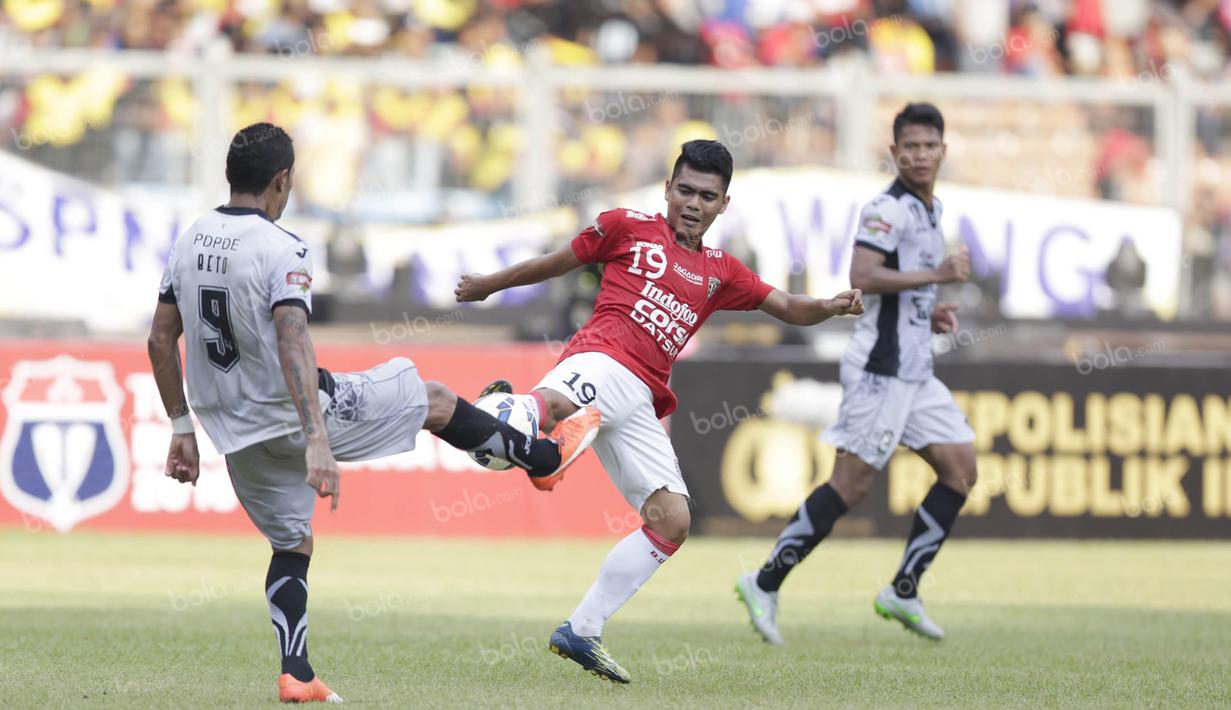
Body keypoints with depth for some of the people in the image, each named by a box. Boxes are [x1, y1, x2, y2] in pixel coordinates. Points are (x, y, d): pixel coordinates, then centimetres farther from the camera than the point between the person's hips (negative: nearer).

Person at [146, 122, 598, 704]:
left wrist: (182, 429, 15)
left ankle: (295, 676, 10)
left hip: (235, 432, 7)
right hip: (293, 413, -7)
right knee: (434, 398, 13)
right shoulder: (282, 251, -20)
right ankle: (542, 457, 29)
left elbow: (161, 339, 7)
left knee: (292, 545, 21)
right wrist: (317, 443, -36)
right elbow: (293, 345, -31)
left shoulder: (189, 242, 2)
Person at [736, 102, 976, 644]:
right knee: (852, 483, -11)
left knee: (960, 469, 4)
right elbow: (861, 277, -26)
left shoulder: (927, 211, 18)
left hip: (913, 372, 9)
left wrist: (929, 314, 13)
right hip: (880, 369, -9)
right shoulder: (889, 209, -12)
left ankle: (903, 591, 8)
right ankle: (766, 585, -4)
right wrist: (937, 275, -24)